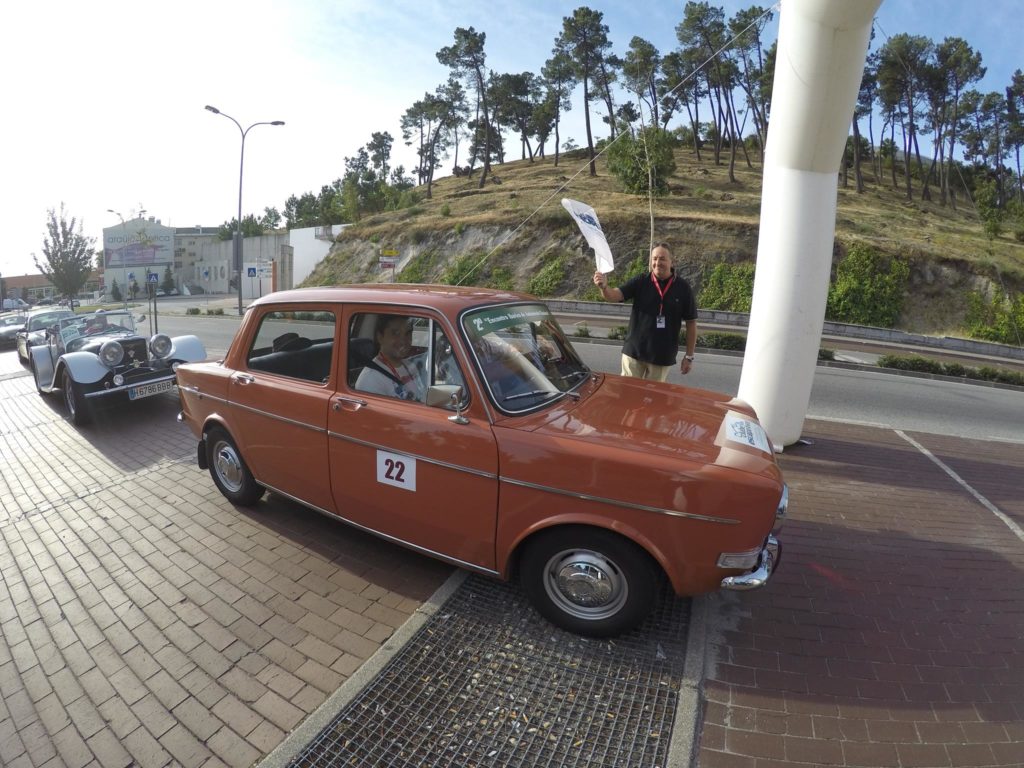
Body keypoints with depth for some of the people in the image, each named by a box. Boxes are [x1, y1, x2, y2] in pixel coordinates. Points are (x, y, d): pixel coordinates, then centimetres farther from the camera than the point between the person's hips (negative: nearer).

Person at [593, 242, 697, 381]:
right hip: (634, 351, 0)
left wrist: (689, 356, -1)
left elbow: (691, 323, -1)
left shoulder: (683, 288, -5)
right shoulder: (640, 281, -4)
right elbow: (615, 295, -17)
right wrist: (604, 287, -40)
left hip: (663, 356, 0)